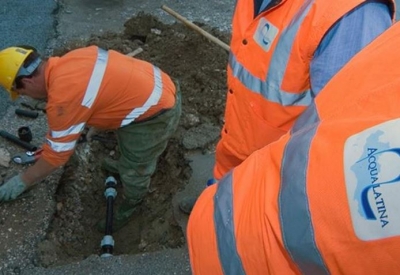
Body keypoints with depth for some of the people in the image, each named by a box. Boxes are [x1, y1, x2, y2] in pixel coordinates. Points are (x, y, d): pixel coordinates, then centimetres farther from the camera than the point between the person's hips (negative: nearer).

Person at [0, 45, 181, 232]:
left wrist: (23, 181, 4)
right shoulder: (69, 61, 3)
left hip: (156, 115, -8)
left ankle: (131, 204, 42)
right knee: (128, 141, 34)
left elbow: (57, 153, -13)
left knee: (134, 168, 15)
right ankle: (126, 166, 61)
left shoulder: (63, 98, -24)